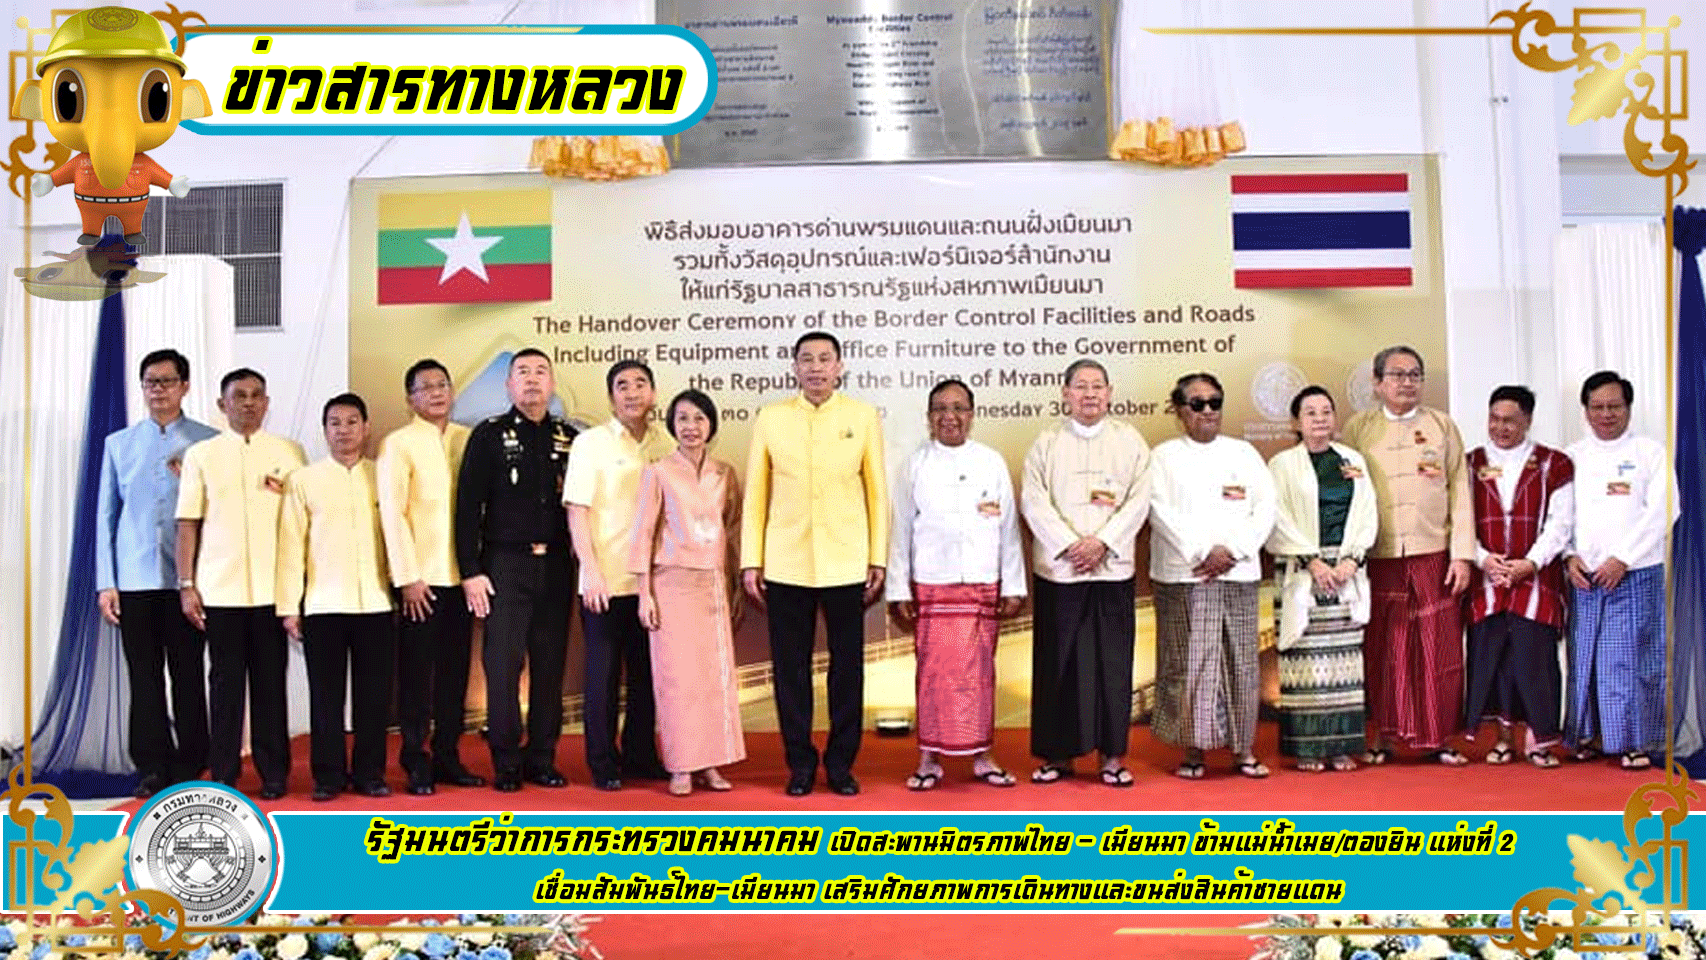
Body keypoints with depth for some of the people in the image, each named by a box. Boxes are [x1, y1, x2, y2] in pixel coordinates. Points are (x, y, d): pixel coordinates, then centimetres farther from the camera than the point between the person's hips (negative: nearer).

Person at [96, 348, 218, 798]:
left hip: (188, 578, -2)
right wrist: (105, 582, 4)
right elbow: (106, 515, 8)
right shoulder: (118, 443, 9)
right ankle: (153, 767, 13)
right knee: (144, 678, 5)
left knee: (189, 676, 3)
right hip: (134, 579, 2)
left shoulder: (210, 442, 2)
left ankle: (190, 768, 12)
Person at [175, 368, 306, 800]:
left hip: (273, 587, 0)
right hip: (219, 589, 0)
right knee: (225, 682, 5)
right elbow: (188, 522, 3)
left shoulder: (289, 452, 6)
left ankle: (273, 773, 13)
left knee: (270, 681, 6)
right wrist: (186, 584, -1)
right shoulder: (201, 454, 4)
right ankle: (223, 775, 12)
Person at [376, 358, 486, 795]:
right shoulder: (397, 444, -3)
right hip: (420, 577, -4)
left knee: (455, 671, 8)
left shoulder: (468, 439, 9)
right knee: (416, 672, 2)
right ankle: (416, 763, 11)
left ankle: (448, 756, 17)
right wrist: (408, 577, -12)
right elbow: (392, 514, -7)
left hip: (460, 575, 4)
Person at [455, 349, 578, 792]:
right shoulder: (489, 435, 1)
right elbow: (468, 506, -3)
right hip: (505, 564, -3)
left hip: (555, 565, 3)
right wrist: (470, 571, -9)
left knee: (550, 664, 5)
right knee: (503, 664, -3)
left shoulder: (569, 438, 9)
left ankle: (542, 759, 14)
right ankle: (506, 763, 6)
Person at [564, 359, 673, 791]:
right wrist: (591, 570, -13)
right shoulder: (590, 443, -3)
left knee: (647, 671, 10)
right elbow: (577, 511, -6)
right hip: (606, 580, -3)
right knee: (604, 672, 4)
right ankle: (603, 762, 14)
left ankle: (640, 754, 23)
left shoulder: (665, 444, 7)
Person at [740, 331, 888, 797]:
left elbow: (877, 492, 4)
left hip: (846, 564, 0)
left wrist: (878, 559, 2)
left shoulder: (864, 417, 2)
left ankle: (841, 761, 19)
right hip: (785, 564, 0)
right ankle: (800, 762, 18)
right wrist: (750, 561, 2)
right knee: (790, 667, 5)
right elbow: (755, 495, 5)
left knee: (848, 666, 6)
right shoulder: (770, 419, 3)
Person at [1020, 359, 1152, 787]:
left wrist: (1102, 541, -12)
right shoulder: (1046, 444, 7)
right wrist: (1070, 545, -13)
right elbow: (1034, 501, -2)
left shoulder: (1130, 441, 8)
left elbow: (1139, 499, 0)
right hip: (1058, 570, 0)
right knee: (1059, 662, 2)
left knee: (1112, 661, 3)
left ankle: (1112, 754, 11)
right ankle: (1057, 752, 10)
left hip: (1114, 568, 0)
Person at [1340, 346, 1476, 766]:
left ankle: (1438, 738, 10)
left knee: (1439, 650, 1)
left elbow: (1460, 491, 7)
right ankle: (1383, 736, 12)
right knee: (1381, 650, 2)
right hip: (1378, 558, 0)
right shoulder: (1358, 428, 7)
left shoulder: (1442, 426, 10)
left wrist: (1462, 554, -1)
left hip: (1434, 557, 1)